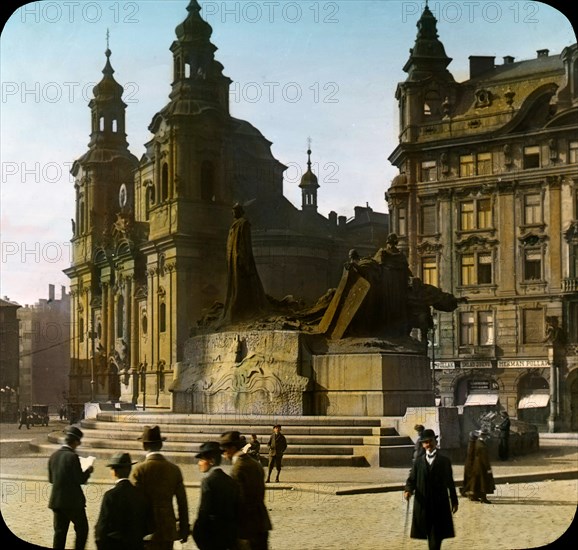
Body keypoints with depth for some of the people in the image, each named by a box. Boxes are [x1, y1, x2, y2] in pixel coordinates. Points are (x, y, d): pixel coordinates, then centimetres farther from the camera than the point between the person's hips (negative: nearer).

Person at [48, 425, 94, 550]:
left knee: (60, 531, 11)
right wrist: (88, 471, 2)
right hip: (73, 501, -6)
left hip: (56, 500, 6)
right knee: (82, 529, 8)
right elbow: (81, 480, -16)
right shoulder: (72, 457, -17)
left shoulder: (53, 455, 4)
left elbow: (51, 479, 10)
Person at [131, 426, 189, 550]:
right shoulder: (174, 469, 3)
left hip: (148, 530, -3)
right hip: (168, 529, 3)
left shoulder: (139, 469, -8)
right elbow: (182, 503, 6)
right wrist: (184, 529, 15)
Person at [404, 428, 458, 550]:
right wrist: (408, 490, -16)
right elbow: (411, 480, 5)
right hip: (423, 504, 2)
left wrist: (454, 501, 8)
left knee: (437, 535, -7)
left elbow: (450, 482, 8)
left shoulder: (445, 461, 7)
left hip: (440, 504, -1)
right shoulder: (418, 462, 9)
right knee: (430, 535, 6)